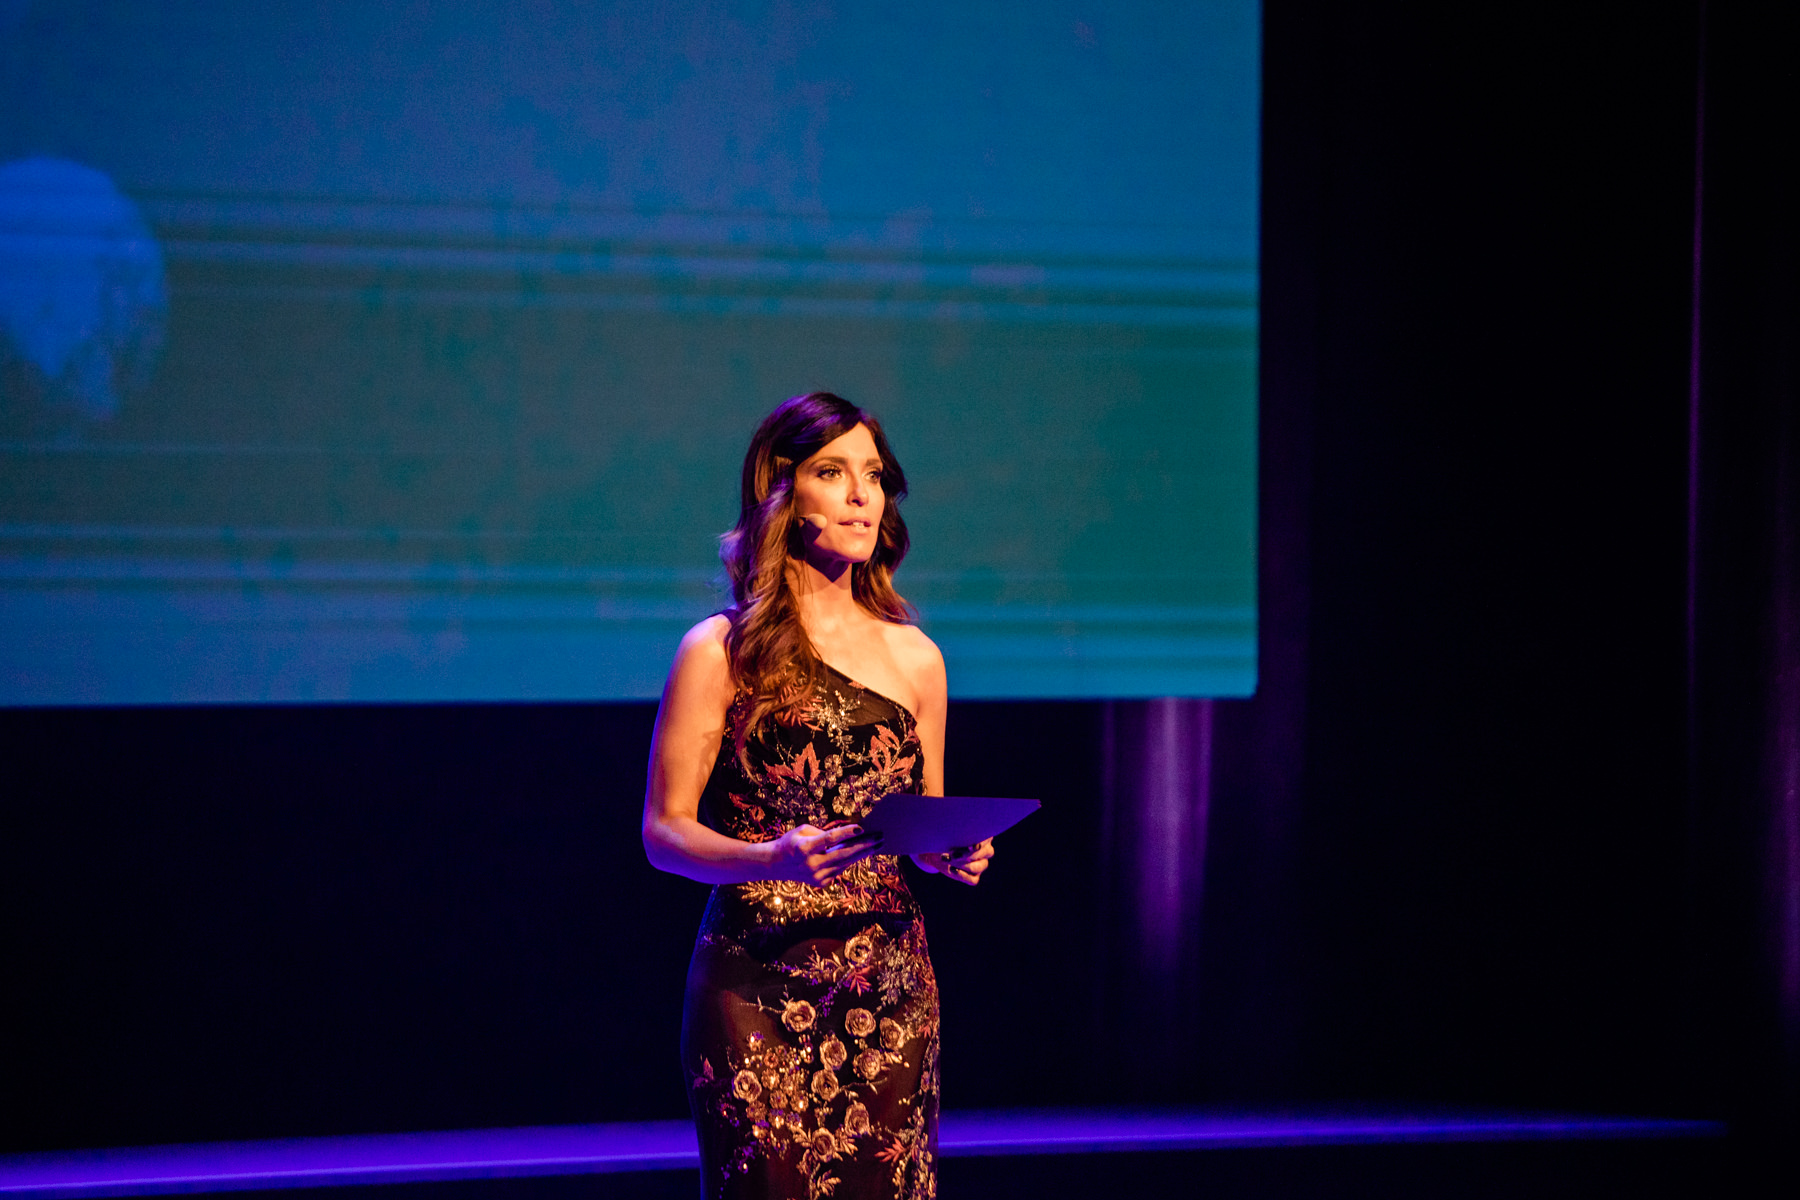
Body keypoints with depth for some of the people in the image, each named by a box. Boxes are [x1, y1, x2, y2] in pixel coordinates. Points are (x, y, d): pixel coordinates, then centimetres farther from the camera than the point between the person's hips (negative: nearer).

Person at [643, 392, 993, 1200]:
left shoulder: (914, 658, 12)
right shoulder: (722, 651, 0)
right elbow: (664, 831, -3)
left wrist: (953, 854, -1)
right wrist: (773, 858, -20)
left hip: (890, 983, 4)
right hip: (760, 989, -4)